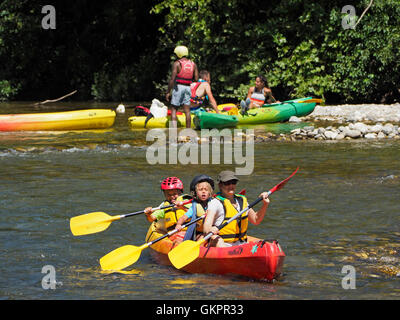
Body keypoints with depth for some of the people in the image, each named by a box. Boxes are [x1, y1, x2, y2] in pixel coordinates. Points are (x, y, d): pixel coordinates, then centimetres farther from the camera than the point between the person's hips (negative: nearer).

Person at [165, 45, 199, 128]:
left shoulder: (177, 64, -7)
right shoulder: (193, 64, 9)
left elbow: (172, 79, -12)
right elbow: (196, 79, 5)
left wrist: (168, 92, -8)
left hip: (178, 87, -5)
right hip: (188, 88, 5)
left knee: (173, 109, 0)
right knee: (187, 111, 7)